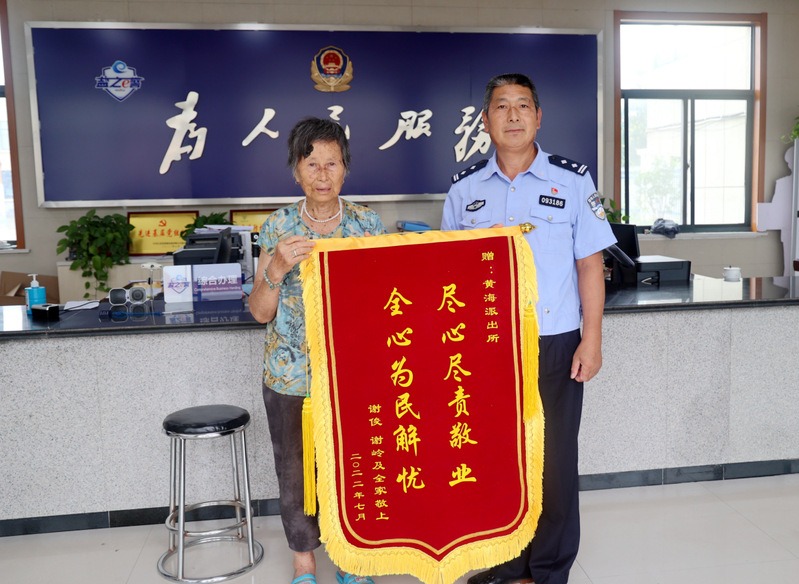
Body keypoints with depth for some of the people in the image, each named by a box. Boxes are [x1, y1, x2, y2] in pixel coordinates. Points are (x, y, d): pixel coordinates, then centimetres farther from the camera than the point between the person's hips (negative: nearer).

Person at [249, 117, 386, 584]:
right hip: (292, 374, 0)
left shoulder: (369, 224, -1)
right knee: (295, 470, 12)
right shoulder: (278, 228, -2)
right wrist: (277, 269, -21)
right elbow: (260, 312, -4)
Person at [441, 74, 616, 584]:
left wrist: (592, 340, -5)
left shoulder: (572, 181, 0)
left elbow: (590, 264, 0)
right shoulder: (465, 189, 6)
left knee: (553, 460, 7)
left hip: (554, 346, -2)